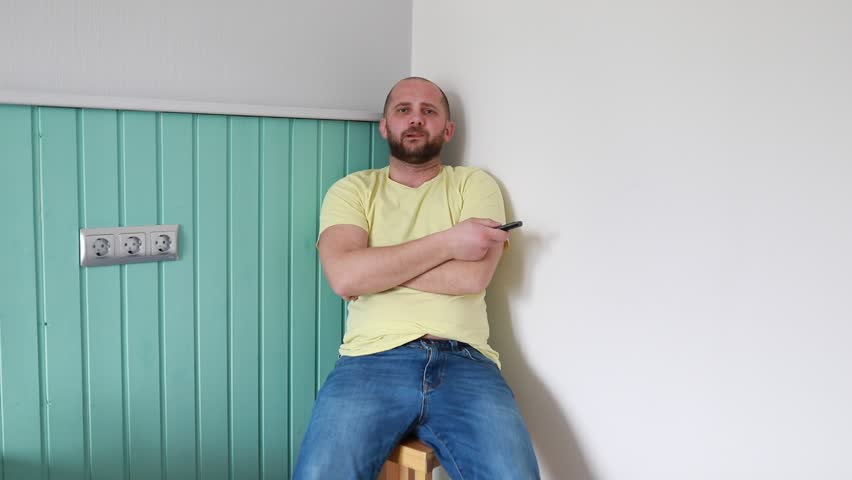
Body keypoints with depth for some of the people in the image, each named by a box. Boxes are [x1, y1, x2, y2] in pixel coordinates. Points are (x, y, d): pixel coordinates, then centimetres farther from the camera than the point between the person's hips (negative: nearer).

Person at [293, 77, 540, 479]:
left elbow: (474, 276, -4)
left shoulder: (475, 185, 14)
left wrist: (375, 269, -1)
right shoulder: (352, 190, 14)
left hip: (464, 361, 1)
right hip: (372, 359, 0)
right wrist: (448, 242, -5)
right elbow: (343, 276, -6)